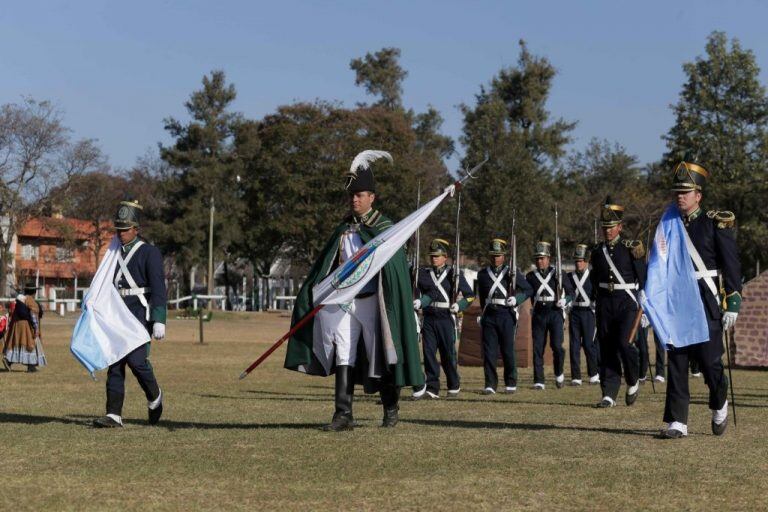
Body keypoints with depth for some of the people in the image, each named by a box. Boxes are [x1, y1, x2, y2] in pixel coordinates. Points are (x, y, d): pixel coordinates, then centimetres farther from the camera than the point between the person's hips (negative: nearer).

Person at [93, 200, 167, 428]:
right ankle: (114, 415, 0)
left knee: (136, 358, -16)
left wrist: (159, 321, -17)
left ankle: (154, 396, 12)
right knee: (115, 362, 0)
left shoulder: (149, 252, -4)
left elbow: (159, 289, -10)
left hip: (140, 312, -6)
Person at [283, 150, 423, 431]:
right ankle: (343, 414, -8)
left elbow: (396, 271, -8)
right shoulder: (342, 230, 13)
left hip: (373, 302, -4)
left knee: (382, 356, 4)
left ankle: (391, 410, 20)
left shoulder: (385, 228, 0)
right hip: (344, 302, 4)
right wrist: (308, 296, 2)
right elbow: (324, 267, 13)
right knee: (343, 356, -5)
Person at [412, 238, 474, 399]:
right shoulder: (424, 273, 11)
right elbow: (428, 294, 1)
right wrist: (419, 302, -19)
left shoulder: (453, 274, 3)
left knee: (448, 354, 4)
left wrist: (459, 306, -11)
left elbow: (470, 295, 4)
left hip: (446, 318, -2)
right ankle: (432, 388, -1)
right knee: (429, 353, -3)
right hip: (429, 318, 3)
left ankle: (454, 386, 20)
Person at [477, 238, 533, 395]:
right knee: (489, 351, -2)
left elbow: (528, 290, 4)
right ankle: (490, 385, 1)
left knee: (508, 351, 2)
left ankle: (511, 383, 14)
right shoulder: (482, 274, 11)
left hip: (506, 315, -2)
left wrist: (516, 299, -12)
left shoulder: (512, 272, 3)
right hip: (489, 316, 2)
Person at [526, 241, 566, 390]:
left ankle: (559, 374, 13)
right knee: (538, 348, 0)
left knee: (557, 345, -12)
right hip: (538, 314, 2)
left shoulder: (557, 273, 5)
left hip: (555, 312, -2)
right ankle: (539, 382, 4)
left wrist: (564, 301, -12)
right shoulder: (531, 276, 11)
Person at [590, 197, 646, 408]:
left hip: (627, 301, -4)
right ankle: (609, 394, 6)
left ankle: (633, 382, 7)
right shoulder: (598, 251, 10)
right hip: (605, 303, 4)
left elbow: (643, 279, -2)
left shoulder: (632, 247, -2)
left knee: (624, 342, -18)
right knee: (607, 349, 2)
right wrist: (596, 304, 20)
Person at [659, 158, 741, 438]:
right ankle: (677, 422, 2)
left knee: (709, 360, 0)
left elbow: (732, 267, -5)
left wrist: (733, 304, -11)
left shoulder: (717, 224, -2)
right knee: (676, 362, 0)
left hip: (706, 303, -4)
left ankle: (719, 405, 28)